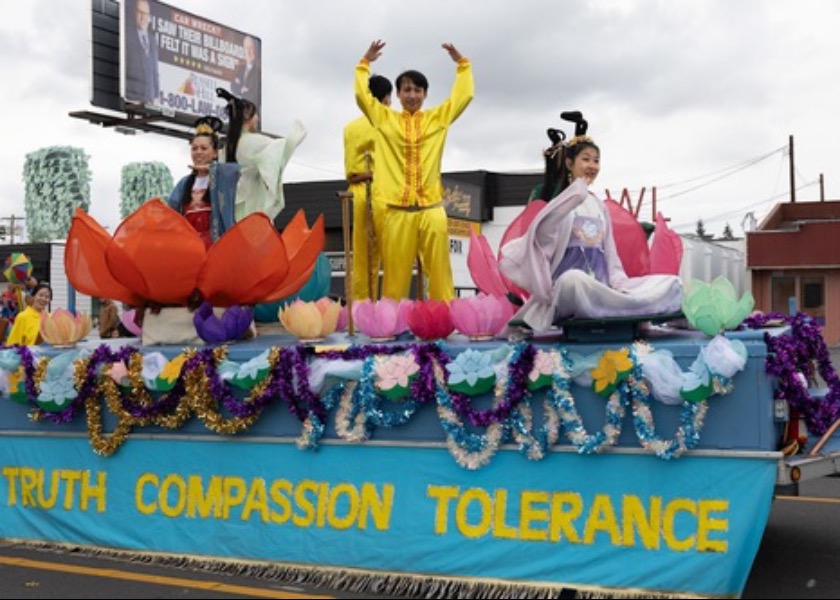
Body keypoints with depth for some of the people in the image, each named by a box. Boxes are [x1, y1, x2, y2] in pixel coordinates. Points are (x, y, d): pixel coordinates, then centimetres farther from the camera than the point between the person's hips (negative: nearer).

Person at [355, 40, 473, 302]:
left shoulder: (438, 117, 13)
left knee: (439, 270, 0)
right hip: (396, 210, -1)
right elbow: (362, 95, 6)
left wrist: (462, 63, 10)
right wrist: (365, 63, 7)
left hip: (432, 209, 1)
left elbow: (464, 95, 11)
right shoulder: (384, 119, 10)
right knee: (395, 273, 1)